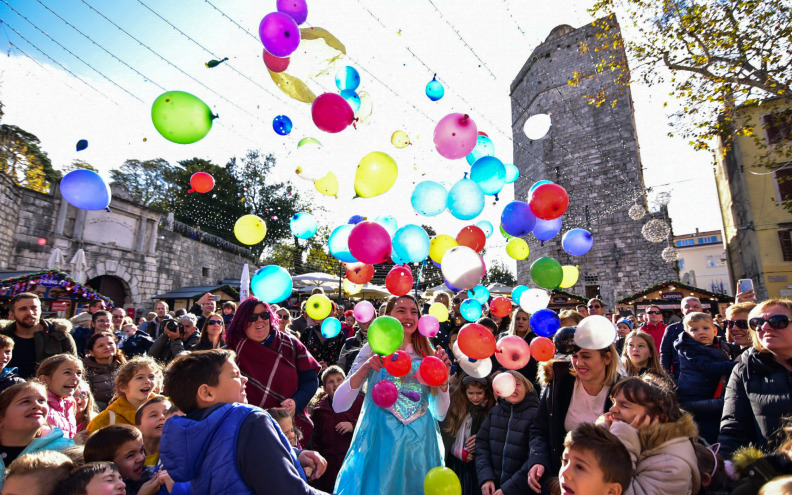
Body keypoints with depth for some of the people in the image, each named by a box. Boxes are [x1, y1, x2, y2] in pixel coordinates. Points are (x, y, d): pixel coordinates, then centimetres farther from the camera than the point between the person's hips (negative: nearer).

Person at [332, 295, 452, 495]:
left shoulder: (428, 355, 3)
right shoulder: (374, 349, -4)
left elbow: (440, 414, 6)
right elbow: (338, 406, -10)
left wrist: (444, 379, -10)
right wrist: (364, 369, -23)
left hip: (419, 444, 3)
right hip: (379, 441, -2)